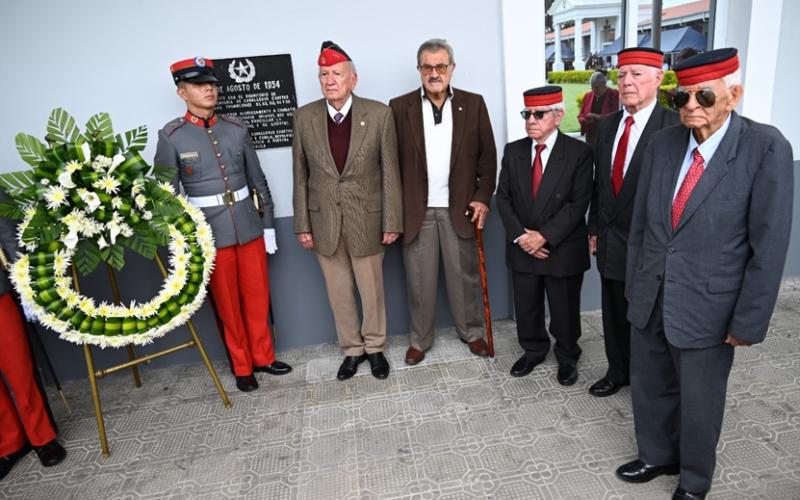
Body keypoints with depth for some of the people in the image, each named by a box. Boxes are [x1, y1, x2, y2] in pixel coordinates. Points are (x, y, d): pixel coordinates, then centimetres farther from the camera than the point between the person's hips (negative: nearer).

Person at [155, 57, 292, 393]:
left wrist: (268, 224, 7)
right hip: (210, 232, -2)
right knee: (228, 304, 11)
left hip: (249, 226, 3)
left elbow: (258, 180, 7)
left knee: (258, 297, 13)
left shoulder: (237, 129, 2)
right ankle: (242, 367, 29)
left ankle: (264, 357, 33)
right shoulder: (171, 137, -6)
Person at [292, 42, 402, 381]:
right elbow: (301, 175, 2)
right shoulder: (304, 117, -1)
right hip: (324, 220, 2)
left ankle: (375, 347, 34)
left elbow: (390, 172, -5)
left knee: (372, 289, 12)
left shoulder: (379, 114, -7)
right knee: (339, 292, 14)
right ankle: (352, 349, 34)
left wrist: (392, 221, -7)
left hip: (366, 218, -2)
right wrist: (302, 225, 1)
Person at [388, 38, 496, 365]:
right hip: (416, 210, 0)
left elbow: (487, 155, 5)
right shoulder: (400, 107, 1)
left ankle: (471, 332, 31)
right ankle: (420, 339, 25)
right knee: (419, 279, 8)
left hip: (460, 208, 1)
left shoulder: (473, 104, 4)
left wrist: (483, 198, -3)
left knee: (465, 275, 11)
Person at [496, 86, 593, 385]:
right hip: (522, 248, 3)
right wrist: (519, 235, -10)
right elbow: (503, 197, 2)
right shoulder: (513, 151, 3)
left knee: (564, 310, 12)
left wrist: (544, 236, -19)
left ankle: (567, 357, 36)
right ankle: (533, 351, 39)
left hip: (563, 249, -3)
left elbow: (579, 202, -13)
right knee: (526, 308, 16)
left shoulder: (579, 152, -8)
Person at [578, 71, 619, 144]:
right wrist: (585, 120, -7)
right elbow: (581, 115, 17)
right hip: (591, 137, 4)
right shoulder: (587, 96, 13)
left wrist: (599, 117, -21)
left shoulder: (614, 94, -1)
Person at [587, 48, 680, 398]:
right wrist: (595, 228, 11)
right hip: (610, 239, 6)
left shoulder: (674, 127, -14)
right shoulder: (606, 125, 7)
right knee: (615, 313, 18)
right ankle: (618, 372, 38)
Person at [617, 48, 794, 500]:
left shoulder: (766, 148, -13)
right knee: (650, 389, 20)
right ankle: (656, 456, 46)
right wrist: (634, 285, 9)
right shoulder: (662, 143, 1)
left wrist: (749, 321, -11)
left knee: (699, 402, 14)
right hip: (650, 300, 4)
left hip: (706, 307, -4)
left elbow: (769, 245, -12)